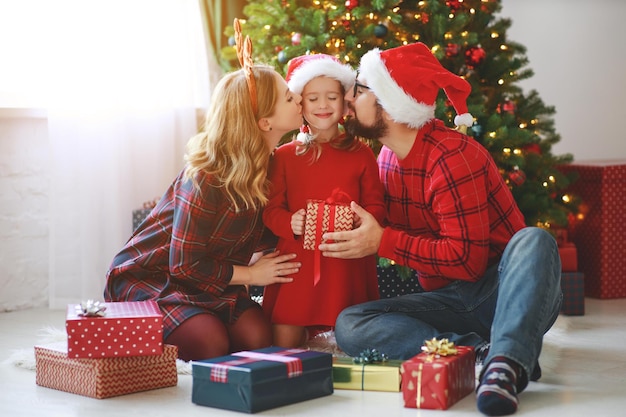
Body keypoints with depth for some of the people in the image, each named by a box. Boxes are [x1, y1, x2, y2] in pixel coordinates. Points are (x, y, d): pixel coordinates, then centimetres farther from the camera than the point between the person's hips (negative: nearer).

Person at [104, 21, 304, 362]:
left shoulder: (269, 166, -2)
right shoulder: (206, 179, -26)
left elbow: (256, 236, 6)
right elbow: (185, 265, -22)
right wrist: (250, 274, -13)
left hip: (205, 278, 6)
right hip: (147, 277, -6)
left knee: (258, 337, -20)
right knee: (210, 344, -28)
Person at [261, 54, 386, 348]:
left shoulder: (360, 153, 7)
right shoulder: (284, 156, 8)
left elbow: (376, 206, 5)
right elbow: (271, 208, 4)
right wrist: (290, 223, -17)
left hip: (348, 264, 0)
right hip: (297, 262, 0)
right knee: (284, 343, -4)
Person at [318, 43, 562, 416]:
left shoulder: (451, 156, -18)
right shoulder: (387, 158, 7)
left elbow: (467, 260, -22)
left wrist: (382, 241, -21)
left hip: (507, 293, -6)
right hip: (449, 301, 6)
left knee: (535, 241, -38)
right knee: (349, 325, -18)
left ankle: (507, 362, -46)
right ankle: (481, 351, -31)